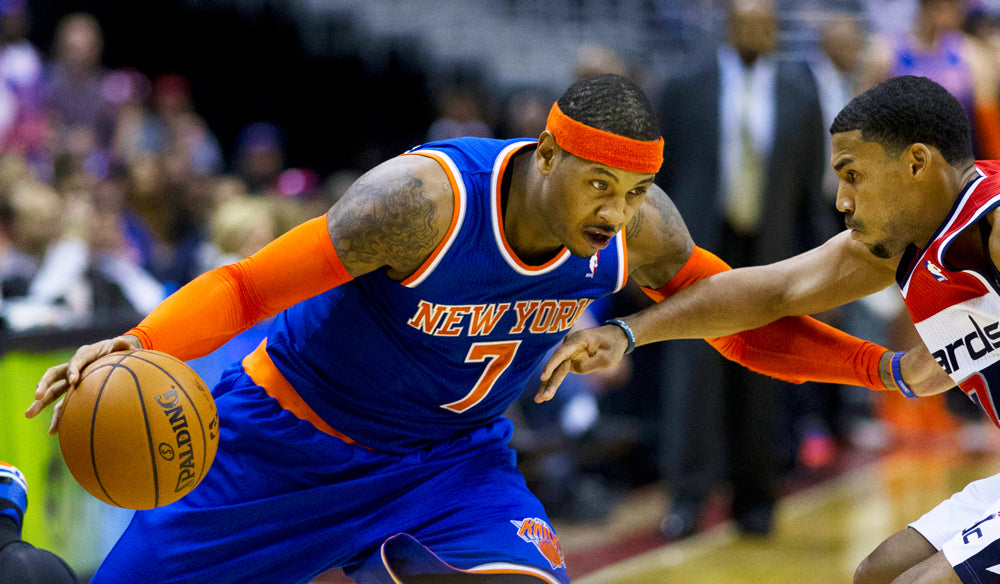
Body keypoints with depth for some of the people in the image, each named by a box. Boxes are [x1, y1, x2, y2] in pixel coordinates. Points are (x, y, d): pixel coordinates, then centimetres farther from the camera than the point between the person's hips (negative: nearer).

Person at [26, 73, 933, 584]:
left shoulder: (638, 229, -18)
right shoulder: (427, 198, -34)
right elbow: (247, 285, -30)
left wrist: (887, 365, -12)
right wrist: (140, 347, -48)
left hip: (453, 459, 4)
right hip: (295, 436, -3)